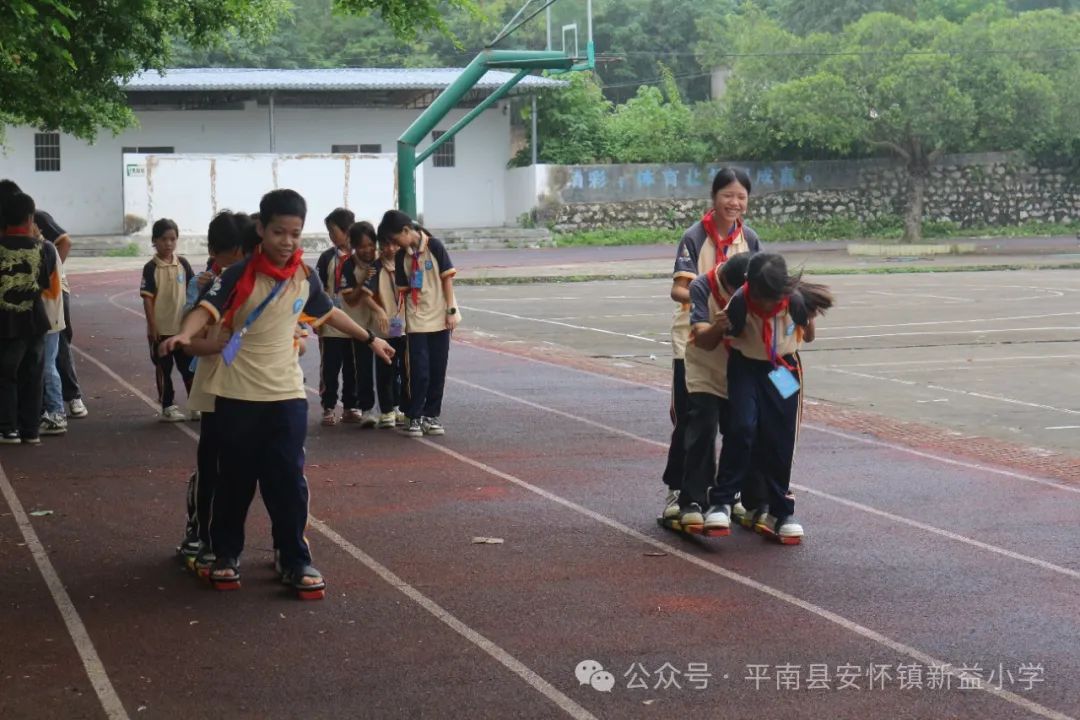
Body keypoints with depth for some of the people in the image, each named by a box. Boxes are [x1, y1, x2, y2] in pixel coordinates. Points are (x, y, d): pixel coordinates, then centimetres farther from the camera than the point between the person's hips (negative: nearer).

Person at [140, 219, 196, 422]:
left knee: (189, 366, 8)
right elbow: (147, 298, -9)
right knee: (163, 368, 6)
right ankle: (168, 407, 14)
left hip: (183, 326, 3)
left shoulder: (182, 263, 3)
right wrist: (152, 326, -13)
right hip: (161, 328, -3)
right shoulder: (151, 268, -7)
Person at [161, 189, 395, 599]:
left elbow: (329, 313, 21)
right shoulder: (240, 274, -9)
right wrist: (185, 335, -42)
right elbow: (208, 308, -22)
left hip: (286, 394, 2)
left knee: (288, 480, 0)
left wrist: (370, 340, 31)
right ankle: (226, 554, 24)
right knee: (235, 479, 8)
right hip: (238, 394, -2)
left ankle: (296, 562, 8)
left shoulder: (305, 276, 3)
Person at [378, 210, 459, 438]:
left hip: (439, 318, -1)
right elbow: (403, 289, 8)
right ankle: (414, 417, 5)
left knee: (437, 371, 5)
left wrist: (451, 310, -8)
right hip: (416, 320, 1)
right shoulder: (402, 256, 3)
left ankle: (431, 415, 16)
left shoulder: (434, 246, -7)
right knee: (419, 371, -4)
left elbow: (447, 278, -5)